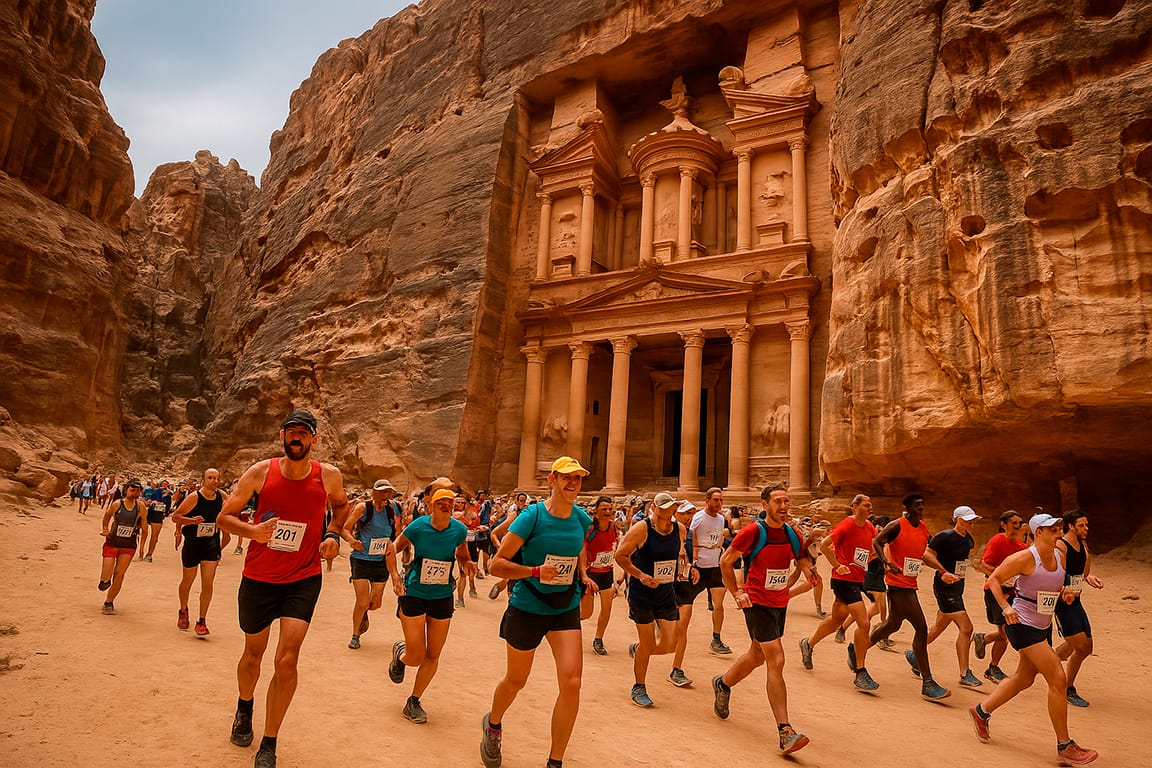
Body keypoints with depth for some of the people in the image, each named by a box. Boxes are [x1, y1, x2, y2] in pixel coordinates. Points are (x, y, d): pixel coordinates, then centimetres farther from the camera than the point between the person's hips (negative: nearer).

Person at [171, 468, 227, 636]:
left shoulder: (222, 496, -3)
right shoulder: (194, 497, -15)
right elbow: (175, 516, -10)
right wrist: (192, 520, -26)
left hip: (211, 544, 2)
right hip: (192, 543, -2)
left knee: (207, 583, -6)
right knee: (188, 580, 16)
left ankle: (202, 621, 5)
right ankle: (183, 611, 42)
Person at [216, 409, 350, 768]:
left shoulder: (328, 476, -9)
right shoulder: (260, 472, -10)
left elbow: (342, 505, 14)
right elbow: (224, 517, -3)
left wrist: (332, 534, -5)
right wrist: (253, 530, -24)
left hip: (303, 580, -1)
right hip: (258, 578, 1)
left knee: (287, 661, -11)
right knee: (253, 656, 19)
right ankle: (244, 708, 52)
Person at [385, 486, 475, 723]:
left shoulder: (459, 530, -9)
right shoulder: (417, 527, -16)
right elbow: (392, 550, -2)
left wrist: (466, 563, -12)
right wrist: (395, 578, -14)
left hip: (442, 597, 3)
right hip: (414, 595, -3)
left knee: (433, 655, 7)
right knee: (416, 656, -4)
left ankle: (413, 702, 27)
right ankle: (400, 652, 33)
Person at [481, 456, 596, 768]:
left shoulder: (582, 519, -2)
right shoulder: (532, 516, -18)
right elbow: (496, 564, -18)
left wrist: (584, 575, 1)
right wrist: (536, 571, -30)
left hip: (566, 609, 3)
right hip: (527, 608, -3)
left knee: (571, 682, -11)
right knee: (516, 680, 16)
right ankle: (493, 724, 50)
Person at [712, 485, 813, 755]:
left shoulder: (792, 534, 1)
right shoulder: (753, 531, -16)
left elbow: (802, 562, 17)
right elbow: (726, 561, -9)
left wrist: (788, 585, 0)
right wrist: (737, 593, -11)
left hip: (780, 603, 7)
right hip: (757, 603, -7)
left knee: (757, 656, 21)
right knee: (776, 661, -12)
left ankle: (723, 684, 47)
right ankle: (785, 732, -7)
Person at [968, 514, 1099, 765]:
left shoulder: (1060, 556, 4)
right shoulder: (1026, 557, -18)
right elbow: (993, 579, -13)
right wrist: (1006, 607, -23)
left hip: (1043, 626, 9)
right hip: (1022, 625, -9)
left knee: (1024, 679, 17)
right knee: (1058, 680, -9)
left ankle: (981, 712, 33)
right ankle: (1065, 746, 4)